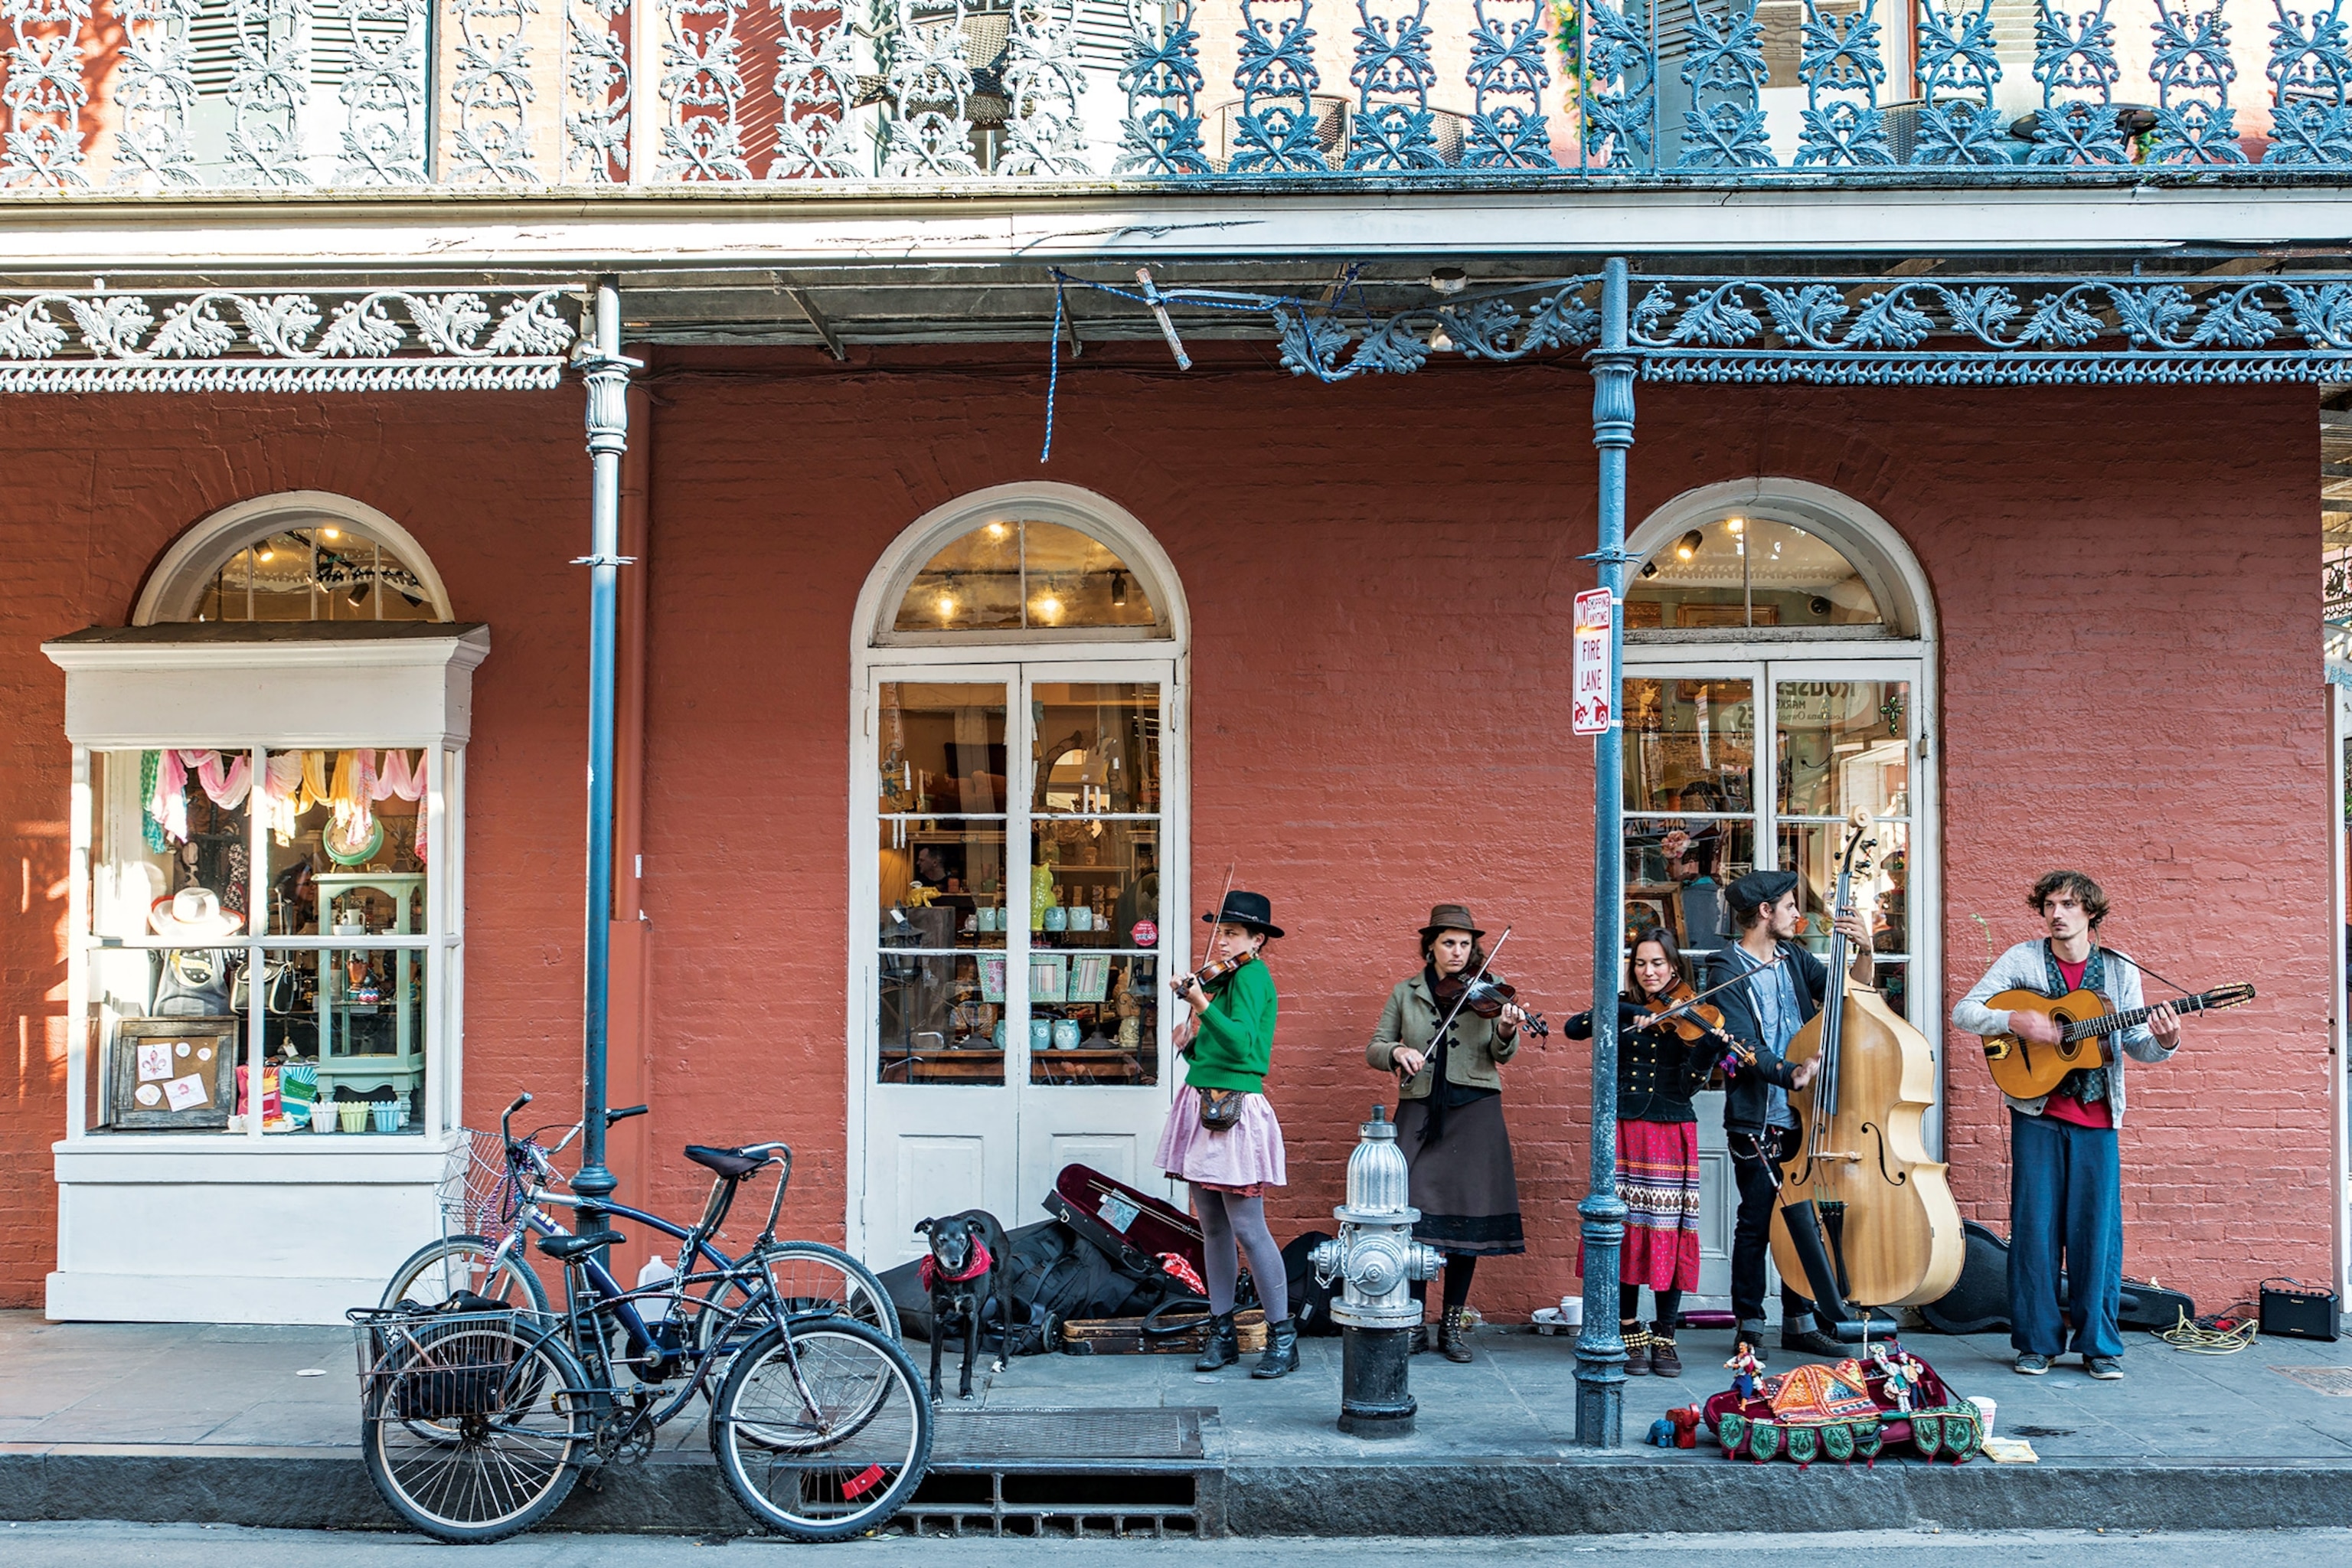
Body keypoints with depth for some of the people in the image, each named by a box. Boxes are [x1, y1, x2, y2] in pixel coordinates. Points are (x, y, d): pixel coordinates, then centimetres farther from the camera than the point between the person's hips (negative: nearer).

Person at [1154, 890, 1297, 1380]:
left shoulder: (1251, 975, -9)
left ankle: (1282, 1336, 3)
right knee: (1212, 1227, 11)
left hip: (1234, 1111, -9)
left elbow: (1242, 1042, -23)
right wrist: (1190, 1040, 1)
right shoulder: (1223, 978, 17)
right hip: (1202, 1106, 9)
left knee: (1247, 1228, -6)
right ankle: (1222, 1332, 19)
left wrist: (1202, 1005, -27)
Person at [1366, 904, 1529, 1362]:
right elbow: (1373, 1049, 8)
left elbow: (1501, 1055, -6)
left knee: (1467, 1216, 0)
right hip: (1419, 1112, 0)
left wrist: (1506, 1031, -27)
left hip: (1474, 1113, 0)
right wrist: (1397, 1052, -14)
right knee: (1414, 1213, -6)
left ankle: (1453, 1324, 12)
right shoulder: (1406, 994, 9)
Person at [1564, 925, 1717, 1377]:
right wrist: (1630, 1013, -17)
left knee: (1669, 1232, -2)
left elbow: (1690, 1084, -6)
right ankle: (1630, 1334, 9)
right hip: (1624, 1131, 1)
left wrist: (1711, 1045, -23)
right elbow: (1573, 1028, -8)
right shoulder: (1624, 1009, 9)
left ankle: (1664, 1336, 9)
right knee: (1625, 1229, -1)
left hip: (1672, 1133, -1)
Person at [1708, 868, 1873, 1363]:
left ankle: (1799, 1322, 22)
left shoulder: (1794, 959, 11)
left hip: (1802, 1117, 6)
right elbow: (1745, 1047, -17)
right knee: (1756, 1225, 0)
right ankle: (1750, 1327, 11)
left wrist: (1864, 951, -8)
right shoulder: (1728, 973, -8)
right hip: (1756, 1122, -6)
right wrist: (1790, 1075, -31)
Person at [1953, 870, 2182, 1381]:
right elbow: (1963, 1010, -2)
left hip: (2097, 1117, 1)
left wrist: (2164, 1042, -14)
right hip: (2037, 1114, -1)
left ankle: (2100, 1345, 12)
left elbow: (2135, 1044, 8)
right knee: (2035, 1227, 1)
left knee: (2098, 1229, 1)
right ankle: (2037, 1343, 11)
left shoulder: (2118, 970, 5)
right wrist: (2014, 1020, -18)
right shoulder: (2022, 959, 1)